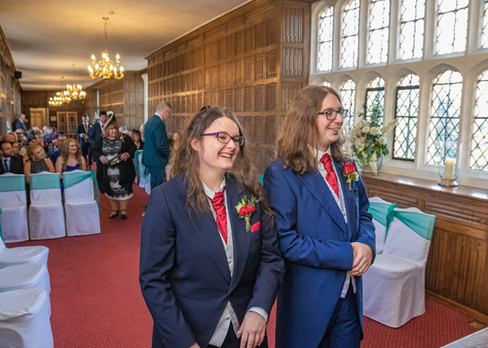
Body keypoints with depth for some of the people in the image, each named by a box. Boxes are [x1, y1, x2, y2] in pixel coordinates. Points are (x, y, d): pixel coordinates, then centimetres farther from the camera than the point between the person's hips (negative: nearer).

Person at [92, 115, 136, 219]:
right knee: (110, 190, 8)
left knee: (123, 189, 1)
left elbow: (133, 148, 0)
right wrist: (100, 156, -11)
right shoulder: (101, 140, 5)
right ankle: (114, 210, 21)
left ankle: (123, 210, 14)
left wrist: (128, 154, -19)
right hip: (107, 171, 2)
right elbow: (94, 150, 8)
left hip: (122, 171, -2)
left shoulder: (124, 138, 1)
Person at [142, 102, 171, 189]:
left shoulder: (150, 121, 12)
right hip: (157, 161, -10)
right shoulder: (159, 123, -19)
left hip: (149, 158, 10)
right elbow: (161, 145, -24)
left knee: (154, 186, 20)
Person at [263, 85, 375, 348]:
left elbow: (363, 214, 13)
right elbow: (285, 240, -20)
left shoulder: (346, 167, 5)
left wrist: (366, 244, -9)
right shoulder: (281, 174, -16)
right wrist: (346, 254, -20)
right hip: (307, 296, -6)